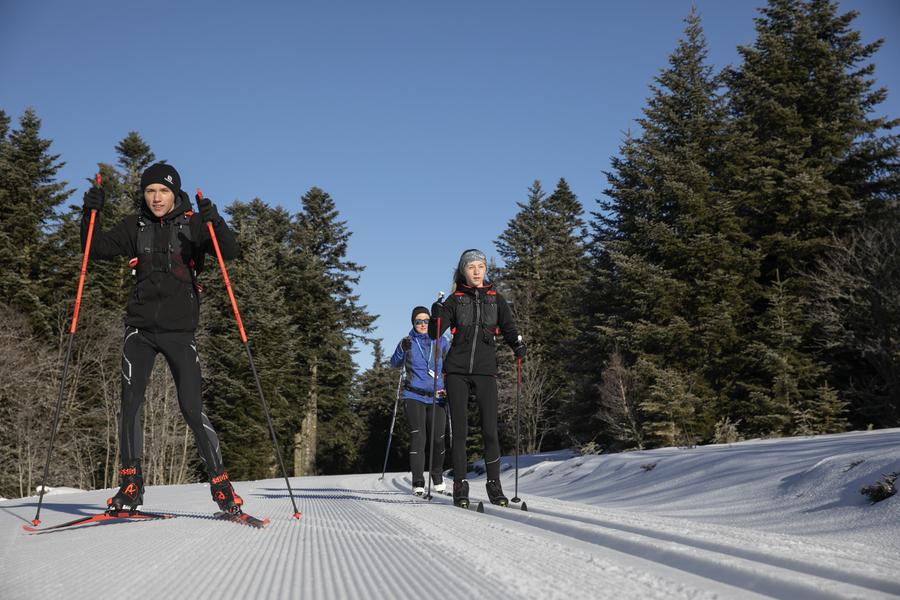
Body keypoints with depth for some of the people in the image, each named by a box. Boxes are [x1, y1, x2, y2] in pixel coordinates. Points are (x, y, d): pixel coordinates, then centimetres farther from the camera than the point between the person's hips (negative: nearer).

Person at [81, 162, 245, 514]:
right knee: (131, 403, -4)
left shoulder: (192, 224, 1)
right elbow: (97, 249, 8)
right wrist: (90, 214, -8)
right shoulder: (135, 226, 9)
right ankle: (130, 484, 9)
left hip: (179, 329, -3)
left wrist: (215, 222, -28)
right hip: (141, 328, 3)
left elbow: (229, 253, -10)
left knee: (192, 408, -7)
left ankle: (221, 485, 1)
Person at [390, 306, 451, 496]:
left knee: (437, 439, 2)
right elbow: (395, 364, 9)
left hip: (437, 397, 1)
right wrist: (402, 349, -10)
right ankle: (418, 482, -9)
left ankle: (437, 477, 27)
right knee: (418, 437, -12)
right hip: (414, 396, -1)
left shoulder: (441, 341, 6)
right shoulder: (408, 342, 5)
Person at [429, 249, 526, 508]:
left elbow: (508, 327, 13)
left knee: (490, 429, -4)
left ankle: (494, 485, 6)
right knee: (459, 429, -1)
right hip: (457, 371, 0)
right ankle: (460, 486, 5)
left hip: (485, 370, 1)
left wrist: (517, 343, -7)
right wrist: (437, 315, -18)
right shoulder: (455, 299, 7)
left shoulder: (496, 299, 11)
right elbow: (435, 334, 1)